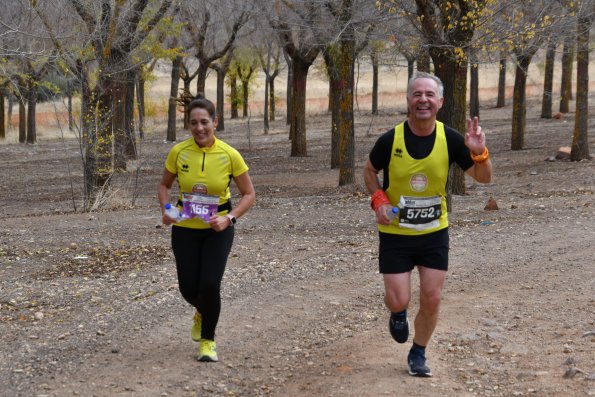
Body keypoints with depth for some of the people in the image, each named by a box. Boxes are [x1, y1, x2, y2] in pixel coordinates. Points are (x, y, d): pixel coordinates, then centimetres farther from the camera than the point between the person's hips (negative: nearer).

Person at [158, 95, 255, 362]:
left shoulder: (230, 155, -13)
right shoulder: (178, 152, -9)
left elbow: (249, 194, -4)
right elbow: (164, 185, 7)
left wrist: (229, 218, -19)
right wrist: (166, 209, -12)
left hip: (218, 230, -2)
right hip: (185, 229, 2)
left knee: (210, 284, -15)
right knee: (189, 288, 0)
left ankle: (208, 341, 11)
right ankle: (202, 312, 41)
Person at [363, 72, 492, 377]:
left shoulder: (450, 139, -12)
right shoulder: (390, 140, -15)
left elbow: (483, 178, -6)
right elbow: (369, 171, 4)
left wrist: (479, 153, -26)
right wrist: (378, 200, -14)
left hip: (435, 232, 2)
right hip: (395, 233, -2)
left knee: (431, 299, 3)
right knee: (398, 301, -4)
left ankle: (418, 355, 27)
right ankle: (398, 314, 35)